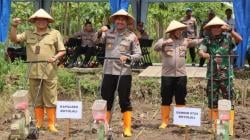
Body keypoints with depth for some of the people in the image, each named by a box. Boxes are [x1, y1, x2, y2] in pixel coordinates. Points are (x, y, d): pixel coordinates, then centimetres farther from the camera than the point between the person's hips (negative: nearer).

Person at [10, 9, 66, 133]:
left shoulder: (55, 33, 3)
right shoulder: (28, 34, 10)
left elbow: (62, 51, 4)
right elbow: (14, 39, 5)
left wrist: (55, 58, -14)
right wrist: (14, 26, -8)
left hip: (49, 71, -3)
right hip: (34, 71, 3)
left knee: (50, 99, 0)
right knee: (36, 99, 9)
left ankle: (51, 124, 7)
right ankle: (38, 123, 19)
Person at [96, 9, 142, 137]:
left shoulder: (131, 36, 1)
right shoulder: (108, 33, 7)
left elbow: (138, 54, 0)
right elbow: (97, 41, -6)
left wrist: (127, 57, -18)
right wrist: (100, 32, -25)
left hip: (124, 73, -2)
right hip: (108, 72, 3)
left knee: (124, 101, 1)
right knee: (106, 100, 10)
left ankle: (127, 128, 7)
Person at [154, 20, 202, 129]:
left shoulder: (184, 41, 8)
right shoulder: (164, 41, 1)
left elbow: (197, 42, 0)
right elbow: (155, 48, -14)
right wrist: (164, 43, -30)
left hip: (181, 75, 2)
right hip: (167, 75, -2)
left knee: (180, 99, 9)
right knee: (166, 99, 4)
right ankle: (164, 121, 13)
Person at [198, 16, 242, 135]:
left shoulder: (227, 38, 0)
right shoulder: (207, 40, 3)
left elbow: (239, 39, -17)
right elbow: (200, 51, -11)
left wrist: (230, 30, -30)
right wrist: (205, 55, -33)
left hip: (226, 75, -2)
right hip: (212, 76, 2)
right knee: (212, 102, 9)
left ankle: (230, 128, 1)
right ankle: (214, 127, 20)